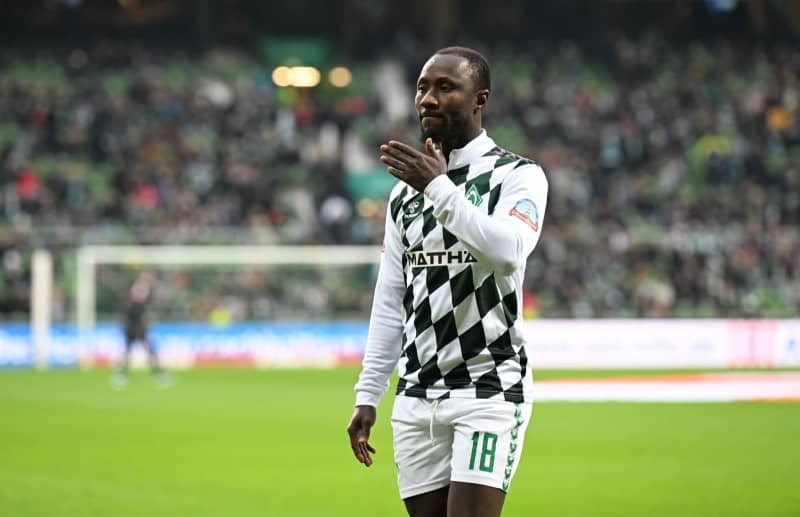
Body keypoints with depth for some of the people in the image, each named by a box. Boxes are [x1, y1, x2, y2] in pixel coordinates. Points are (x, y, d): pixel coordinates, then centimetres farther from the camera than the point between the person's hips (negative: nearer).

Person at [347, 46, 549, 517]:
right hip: (417, 396, 6)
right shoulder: (406, 191, 15)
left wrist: (440, 187, -23)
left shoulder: (517, 175, -3)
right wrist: (368, 395, 13)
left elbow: (508, 250, -23)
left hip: (489, 389, -6)